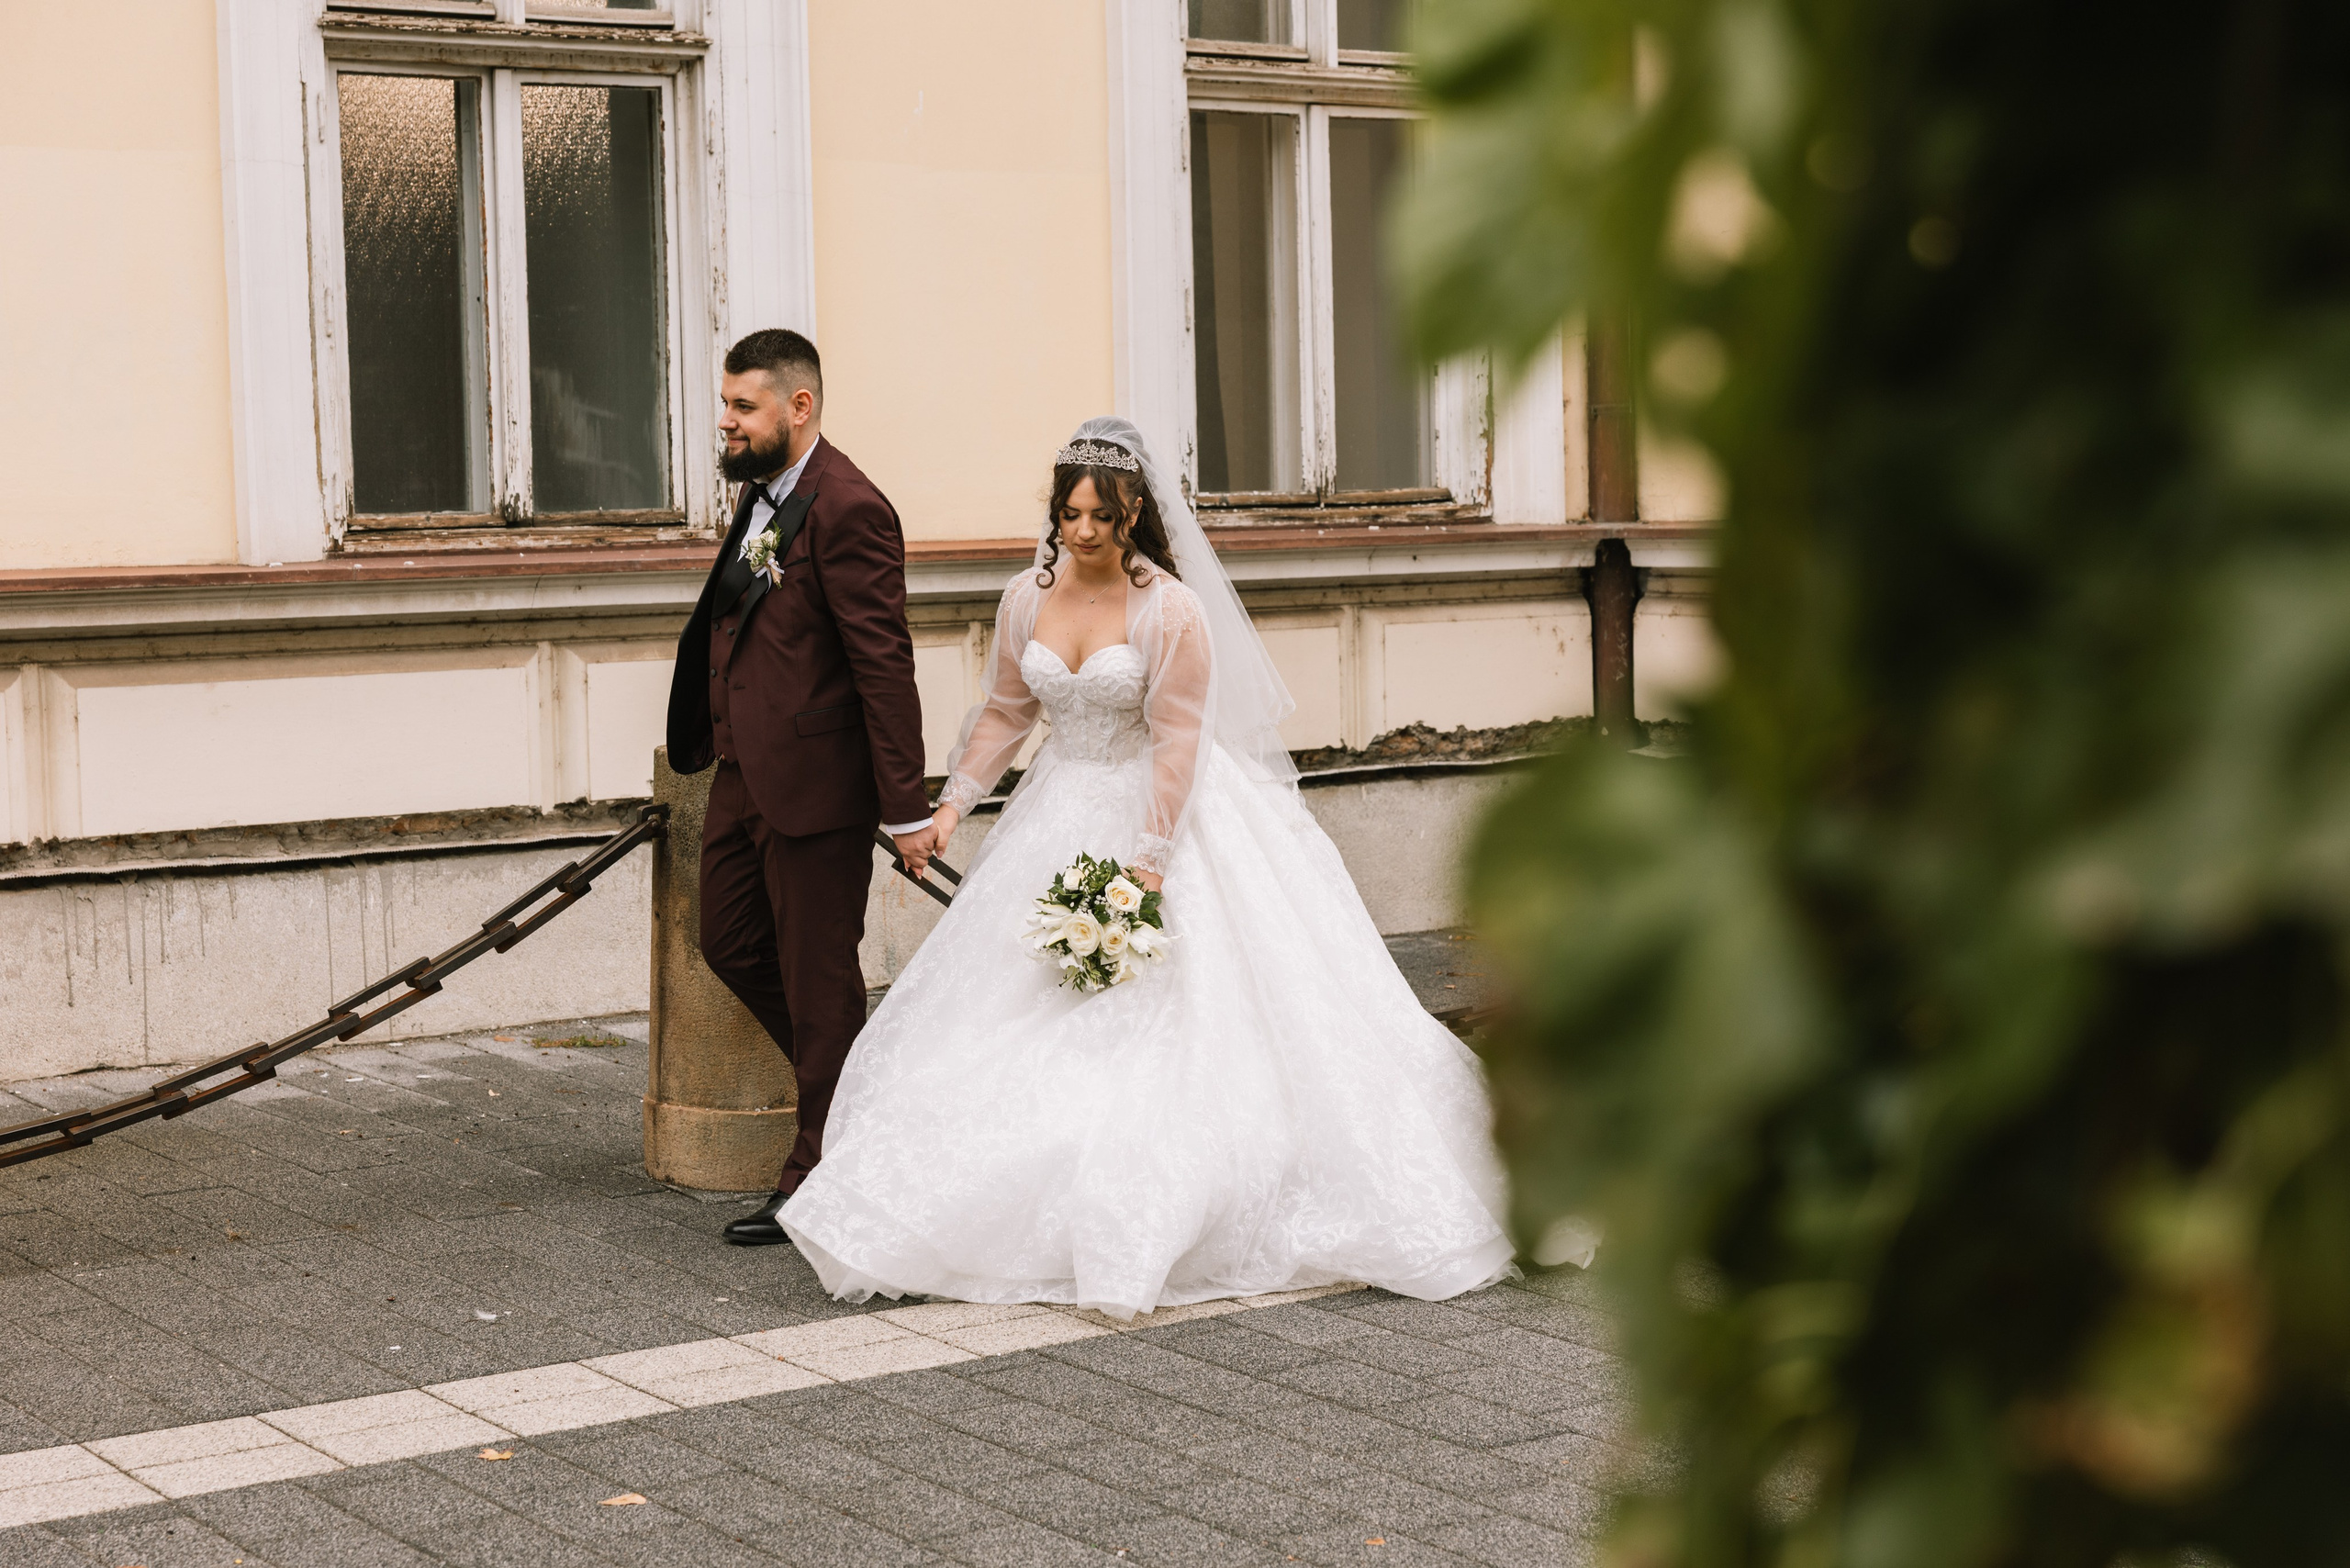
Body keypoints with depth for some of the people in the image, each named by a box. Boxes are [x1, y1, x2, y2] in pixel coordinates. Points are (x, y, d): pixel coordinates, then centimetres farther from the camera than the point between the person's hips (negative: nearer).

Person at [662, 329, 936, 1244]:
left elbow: (885, 664, -19)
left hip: (813, 781, -9)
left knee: (818, 978, 2)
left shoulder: (848, 509, -18)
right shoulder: (762, 492, 11)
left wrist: (906, 809, -20)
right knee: (729, 943, 17)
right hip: (744, 774, 10)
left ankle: (817, 1183, 14)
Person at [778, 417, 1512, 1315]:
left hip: (1162, 812, -5)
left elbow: (1177, 740, -16)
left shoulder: (1172, 609, -15)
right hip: (1060, 817, 5)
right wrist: (953, 805, 5)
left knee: (1160, 1020, -6)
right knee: (1027, 1023, 3)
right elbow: (1006, 712, 13)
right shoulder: (1027, 600, 1)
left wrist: (1150, 861, -20)